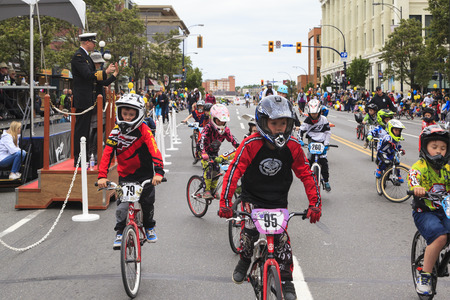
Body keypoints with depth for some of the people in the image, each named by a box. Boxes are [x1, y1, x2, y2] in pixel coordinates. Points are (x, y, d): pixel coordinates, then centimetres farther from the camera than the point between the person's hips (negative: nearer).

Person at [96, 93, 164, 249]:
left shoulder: (143, 130, -13)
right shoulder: (116, 131, -7)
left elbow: (154, 150, -24)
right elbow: (107, 153, -11)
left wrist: (159, 172, -38)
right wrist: (102, 176, -22)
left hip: (144, 174, -1)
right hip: (125, 175, 1)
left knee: (147, 203, 4)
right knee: (122, 206, -7)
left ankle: (149, 227, 31)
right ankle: (120, 233, 11)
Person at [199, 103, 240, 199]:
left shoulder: (225, 129, -13)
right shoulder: (208, 128, -29)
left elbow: (232, 139, -15)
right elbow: (202, 140, -43)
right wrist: (203, 153, -59)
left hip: (215, 152, 5)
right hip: (205, 151, -5)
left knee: (216, 170, -4)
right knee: (208, 168, -23)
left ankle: (213, 189, 16)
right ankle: (206, 191, -17)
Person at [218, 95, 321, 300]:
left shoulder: (293, 147, -8)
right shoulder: (251, 144, -17)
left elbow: (306, 175, -2)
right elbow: (234, 171, -18)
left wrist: (315, 204, -9)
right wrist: (225, 203, -24)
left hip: (278, 202, 2)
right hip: (253, 198, -2)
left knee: (281, 237, -9)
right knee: (249, 232, -19)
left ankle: (286, 280, 9)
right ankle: (244, 261, 13)